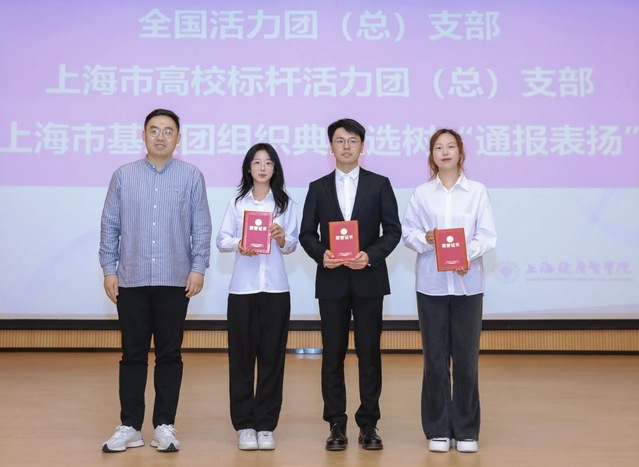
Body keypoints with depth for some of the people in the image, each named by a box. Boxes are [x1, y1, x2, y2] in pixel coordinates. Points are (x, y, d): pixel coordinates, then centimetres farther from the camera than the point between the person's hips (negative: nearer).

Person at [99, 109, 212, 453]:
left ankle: (164, 425, 14)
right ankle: (130, 426, 15)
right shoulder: (124, 176, 6)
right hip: (131, 280, 1)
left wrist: (198, 268, -6)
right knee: (132, 354, 6)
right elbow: (110, 225, 6)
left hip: (175, 280, -1)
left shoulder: (191, 176, 3)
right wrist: (109, 270, 1)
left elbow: (201, 226, 1)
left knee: (170, 354, 5)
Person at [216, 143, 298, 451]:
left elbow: (292, 246, 2)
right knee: (241, 356, 3)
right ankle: (244, 424, 12)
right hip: (242, 288, 0)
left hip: (275, 288, 0)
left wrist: (282, 238, -18)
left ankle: (265, 425, 12)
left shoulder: (284, 203, 6)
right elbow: (221, 240, 1)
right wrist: (238, 245, -19)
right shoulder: (237, 202, 7)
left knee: (272, 355, 3)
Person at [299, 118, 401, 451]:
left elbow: (393, 230, 1)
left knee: (369, 354, 3)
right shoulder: (318, 187, 9)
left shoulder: (379, 184, 5)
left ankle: (368, 424, 13)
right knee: (333, 355, 4)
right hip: (331, 281, 1)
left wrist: (370, 255, -15)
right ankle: (336, 425, 13)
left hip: (368, 280, -1)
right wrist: (321, 254, -13)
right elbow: (307, 234, 7)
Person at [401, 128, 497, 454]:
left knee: (466, 358, 3)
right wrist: (424, 240, -17)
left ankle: (466, 431, 15)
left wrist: (468, 253, -20)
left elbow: (488, 235, -2)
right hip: (431, 284, 1)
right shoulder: (421, 193, 5)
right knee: (435, 359, 5)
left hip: (467, 284, 0)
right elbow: (407, 232, 4)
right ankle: (438, 430, 15)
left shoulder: (477, 191, 3)